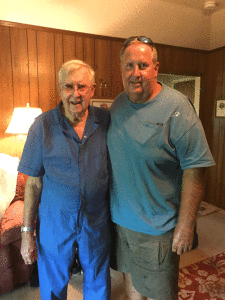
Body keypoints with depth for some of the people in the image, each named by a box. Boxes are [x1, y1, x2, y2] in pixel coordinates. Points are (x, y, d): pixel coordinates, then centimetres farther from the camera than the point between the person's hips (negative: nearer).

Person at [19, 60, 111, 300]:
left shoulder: (106, 122, -7)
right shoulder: (43, 125, -11)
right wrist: (27, 231, -4)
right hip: (55, 222, -1)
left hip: (96, 222, 2)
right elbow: (34, 182, -7)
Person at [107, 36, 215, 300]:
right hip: (120, 218, 5)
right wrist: (108, 205, 13)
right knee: (130, 275, 25)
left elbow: (195, 168, -17)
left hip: (158, 226, -5)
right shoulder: (117, 105, 2)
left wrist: (186, 225, -16)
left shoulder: (176, 107, -17)